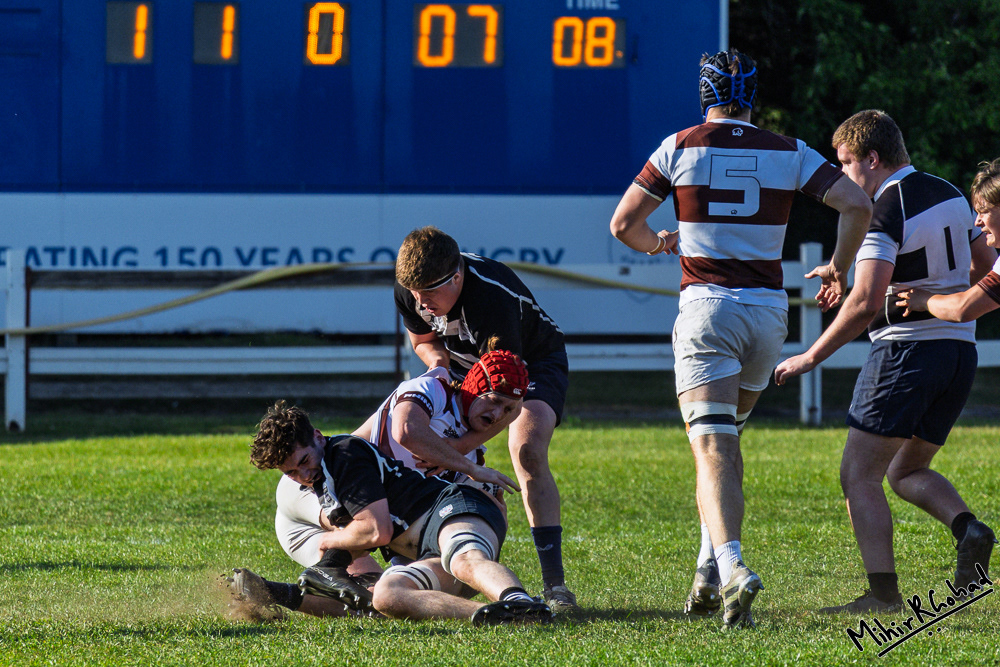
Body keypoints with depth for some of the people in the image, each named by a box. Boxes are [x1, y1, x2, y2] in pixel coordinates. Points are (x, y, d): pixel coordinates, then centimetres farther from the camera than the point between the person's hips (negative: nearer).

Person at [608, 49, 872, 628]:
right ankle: (711, 570, 17)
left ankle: (731, 565, -34)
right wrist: (839, 268, 14)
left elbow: (624, 223, 3)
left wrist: (656, 244, 25)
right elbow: (858, 205, -2)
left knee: (713, 449, -11)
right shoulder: (789, 154, 5)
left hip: (706, 308, -3)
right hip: (768, 312, 3)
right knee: (727, 438, 23)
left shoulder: (680, 148, 0)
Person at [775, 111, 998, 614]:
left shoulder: (885, 213, -15)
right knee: (907, 472, 20)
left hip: (905, 350, -8)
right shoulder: (951, 196, 10)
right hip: (960, 349, 8)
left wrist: (812, 357, -13)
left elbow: (866, 303, -21)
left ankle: (883, 593, -10)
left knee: (859, 475, -1)